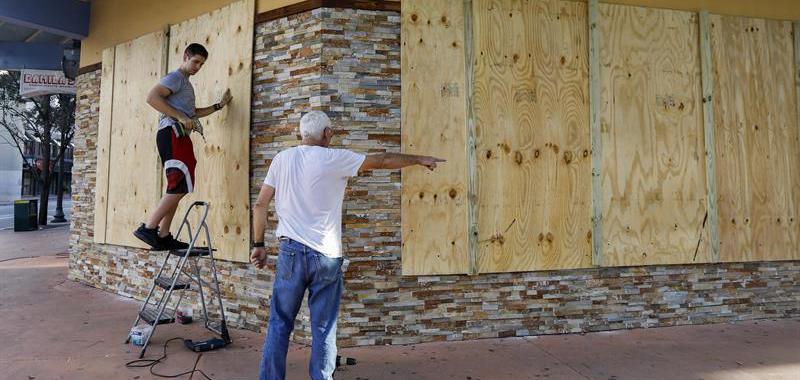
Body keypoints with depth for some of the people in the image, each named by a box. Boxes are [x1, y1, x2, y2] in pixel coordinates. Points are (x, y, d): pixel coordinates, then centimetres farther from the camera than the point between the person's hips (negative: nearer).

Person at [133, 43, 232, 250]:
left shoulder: (186, 84, 29)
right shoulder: (175, 77, -2)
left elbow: (193, 113, 37)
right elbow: (152, 97, -17)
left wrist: (219, 105, 32)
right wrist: (180, 117, -19)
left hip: (179, 137, 10)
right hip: (172, 134, -10)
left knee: (177, 188, 7)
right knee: (181, 186, -16)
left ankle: (163, 236, 9)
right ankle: (148, 228, -15)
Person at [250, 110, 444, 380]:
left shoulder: (282, 159, 6)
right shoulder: (334, 158, -3)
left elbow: (260, 205, 5)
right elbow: (384, 161, 4)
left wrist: (258, 244, 12)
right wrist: (420, 159, 16)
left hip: (290, 251, 3)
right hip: (325, 256, -3)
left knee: (279, 324, 11)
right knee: (324, 329, 7)